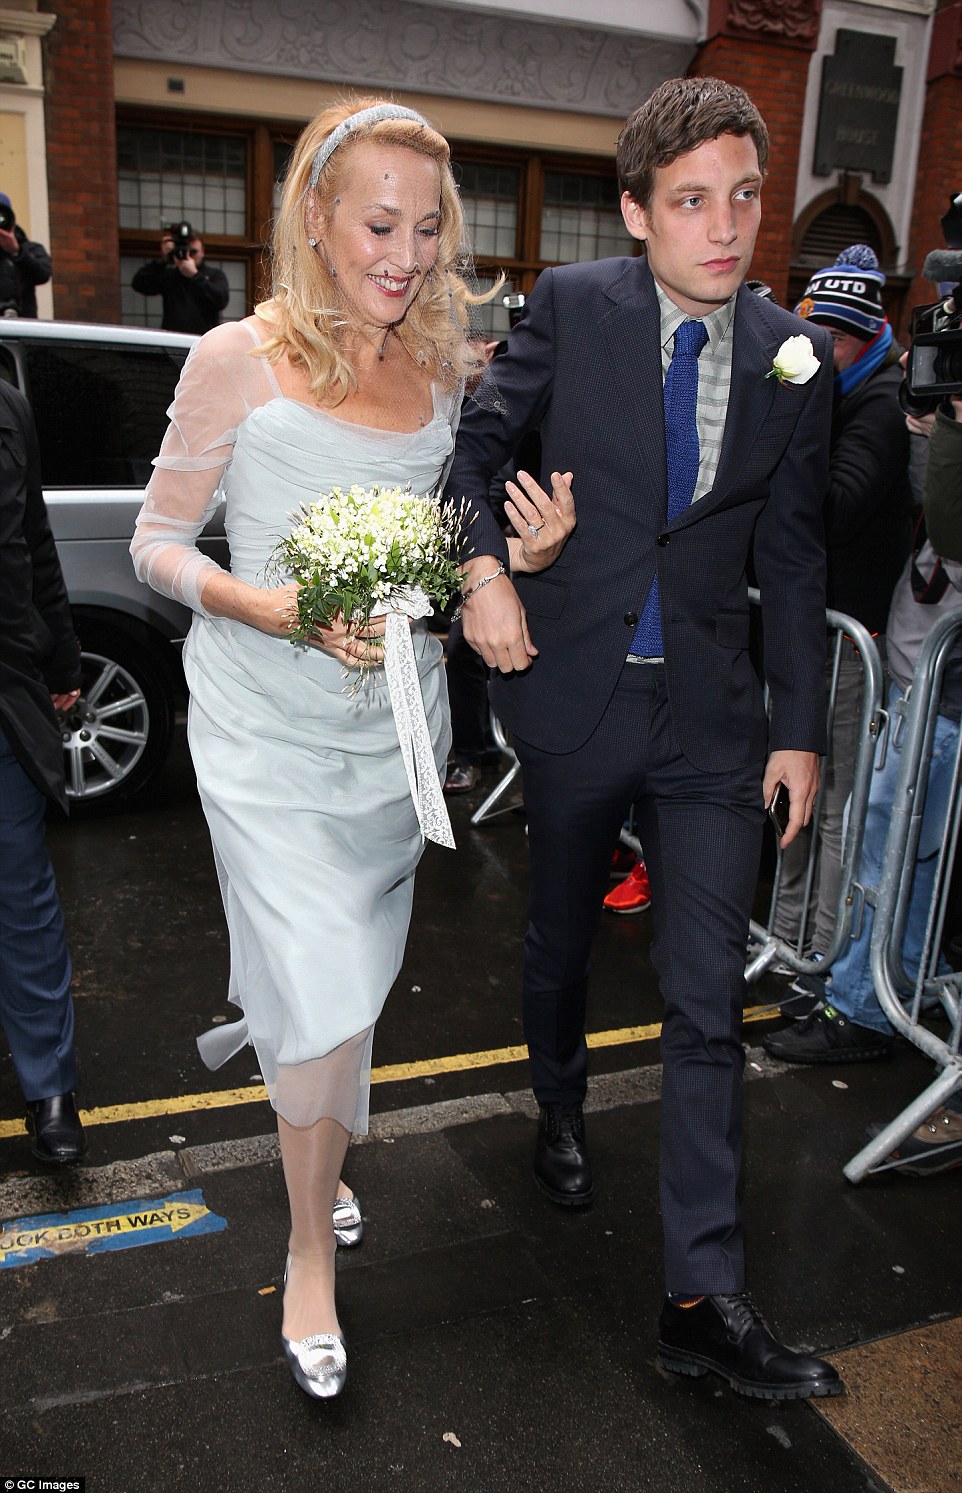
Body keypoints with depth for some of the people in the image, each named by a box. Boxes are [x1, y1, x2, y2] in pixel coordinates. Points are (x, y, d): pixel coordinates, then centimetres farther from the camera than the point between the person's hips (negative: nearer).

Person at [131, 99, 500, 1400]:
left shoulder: (441, 369, 4)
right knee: (331, 1005, -4)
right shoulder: (239, 362, -9)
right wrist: (273, 608, -21)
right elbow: (158, 543, -4)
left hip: (396, 719, 5)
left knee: (353, 975, 18)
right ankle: (312, 1253, 20)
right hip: (269, 731, -4)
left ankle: (263, 1027, 53)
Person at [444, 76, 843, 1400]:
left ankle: (705, 1300, 10)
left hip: (713, 717, 1)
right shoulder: (573, 307, -3)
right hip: (574, 695, 0)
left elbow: (794, 563, 6)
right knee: (561, 939, 19)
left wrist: (801, 730, 3)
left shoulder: (792, 360, 2)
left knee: (709, 1002, -1)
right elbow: (475, 444, 5)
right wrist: (485, 567, -13)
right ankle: (562, 1106, 51)